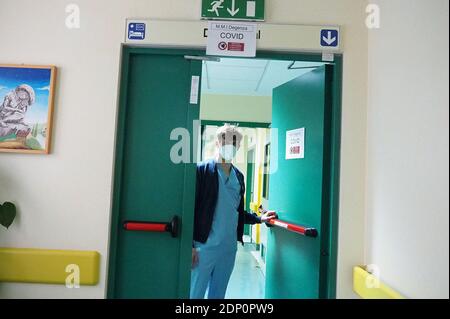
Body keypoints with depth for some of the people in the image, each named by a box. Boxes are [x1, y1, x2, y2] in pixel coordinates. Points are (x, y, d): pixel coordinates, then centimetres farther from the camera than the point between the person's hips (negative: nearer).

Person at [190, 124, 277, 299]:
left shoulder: (239, 176, 12)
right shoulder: (202, 170, -7)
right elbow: (191, 208, -11)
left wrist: (259, 218, 11)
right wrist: (190, 244, -14)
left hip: (229, 247, 6)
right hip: (204, 246, -6)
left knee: (218, 294, 16)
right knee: (195, 294, 3)